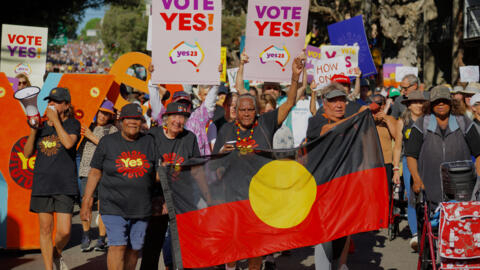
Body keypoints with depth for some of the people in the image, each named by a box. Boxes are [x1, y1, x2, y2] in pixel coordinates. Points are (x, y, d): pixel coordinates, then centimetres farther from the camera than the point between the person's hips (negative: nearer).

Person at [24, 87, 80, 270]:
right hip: (42, 184, 3)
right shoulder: (42, 125, 10)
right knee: (45, 229, 7)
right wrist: (33, 130, -5)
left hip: (65, 184, -3)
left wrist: (55, 119, -12)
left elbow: (68, 143, -21)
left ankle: (57, 254, 26)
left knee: (64, 231, -6)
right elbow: (27, 153, 8)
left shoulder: (72, 124, 0)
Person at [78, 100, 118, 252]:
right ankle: (86, 236, 9)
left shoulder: (113, 130, 7)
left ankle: (101, 239, 6)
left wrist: (92, 137, -8)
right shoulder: (88, 126, 15)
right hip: (87, 169, 2)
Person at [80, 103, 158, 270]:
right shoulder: (107, 142, 2)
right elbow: (95, 173, 5)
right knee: (118, 246, -13)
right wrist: (86, 202, 3)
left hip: (141, 207, 3)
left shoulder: (149, 142, 7)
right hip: (114, 206, -2)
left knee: (134, 248, 7)